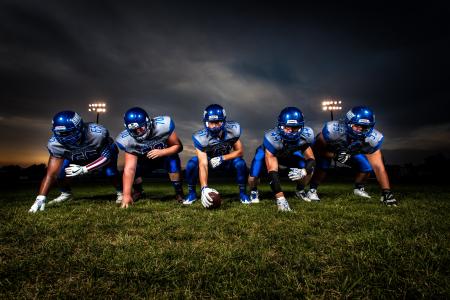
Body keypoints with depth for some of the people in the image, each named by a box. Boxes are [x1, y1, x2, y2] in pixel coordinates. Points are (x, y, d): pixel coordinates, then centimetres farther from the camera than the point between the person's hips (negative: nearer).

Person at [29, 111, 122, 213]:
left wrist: (83, 169, -38)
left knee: (110, 171, -27)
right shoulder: (55, 143, -32)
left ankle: (120, 192, 2)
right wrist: (40, 199, -37)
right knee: (60, 172, -15)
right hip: (76, 157, 3)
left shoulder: (97, 134, -43)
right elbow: (51, 174, -28)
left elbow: (106, 156, -30)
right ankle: (66, 193, 16)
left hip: (104, 151, -3)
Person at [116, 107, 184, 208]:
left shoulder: (163, 125, -34)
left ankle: (179, 193, -10)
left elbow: (178, 146, -22)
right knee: (133, 167, -23)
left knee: (173, 161, -33)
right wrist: (126, 195, -38)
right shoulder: (128, 140, -28)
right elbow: (129, 169, -32)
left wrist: (161, 152, -40)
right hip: (145, 160, 2)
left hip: (165, 155, -2)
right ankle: (138, 192, 11)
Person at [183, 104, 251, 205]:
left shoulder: (232, 130, -26)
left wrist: (222, 158, -31)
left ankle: (242, 193, -6)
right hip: (209, 159, 0)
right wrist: (204, 188, -48)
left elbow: (240, 151, -15)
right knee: (191, 164, -28)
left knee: (240, 163, -29)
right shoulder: (201, 137, -32)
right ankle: (191, 193, -4)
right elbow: (203, 164, -37)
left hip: (226, 158, 1)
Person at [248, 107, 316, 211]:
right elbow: (272, 171, -44)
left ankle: (300, 190, 16)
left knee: (309, 169, -16)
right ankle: (254, 192, 15)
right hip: (267, 152, -3)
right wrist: (280, 199, -50)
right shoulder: (272, 138, -44)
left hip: (288, 154, 3)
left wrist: (303, 171, -48)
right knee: (253, 177, -24)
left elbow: (311, 159, -23)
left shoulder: (305, 136, -31)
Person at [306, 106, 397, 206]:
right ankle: (312, 190, -6)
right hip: (328, 149, -3)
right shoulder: (334, 129, -41)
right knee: (322, 166, -30)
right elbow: (317, 149, -28)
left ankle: (358, 188, 18)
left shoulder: (372, 138, -30)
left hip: (352, 151, 4)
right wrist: (335, 155, -45)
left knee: (367, 167, -12)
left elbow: (378, 166, -26)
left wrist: (386, 192, -32)